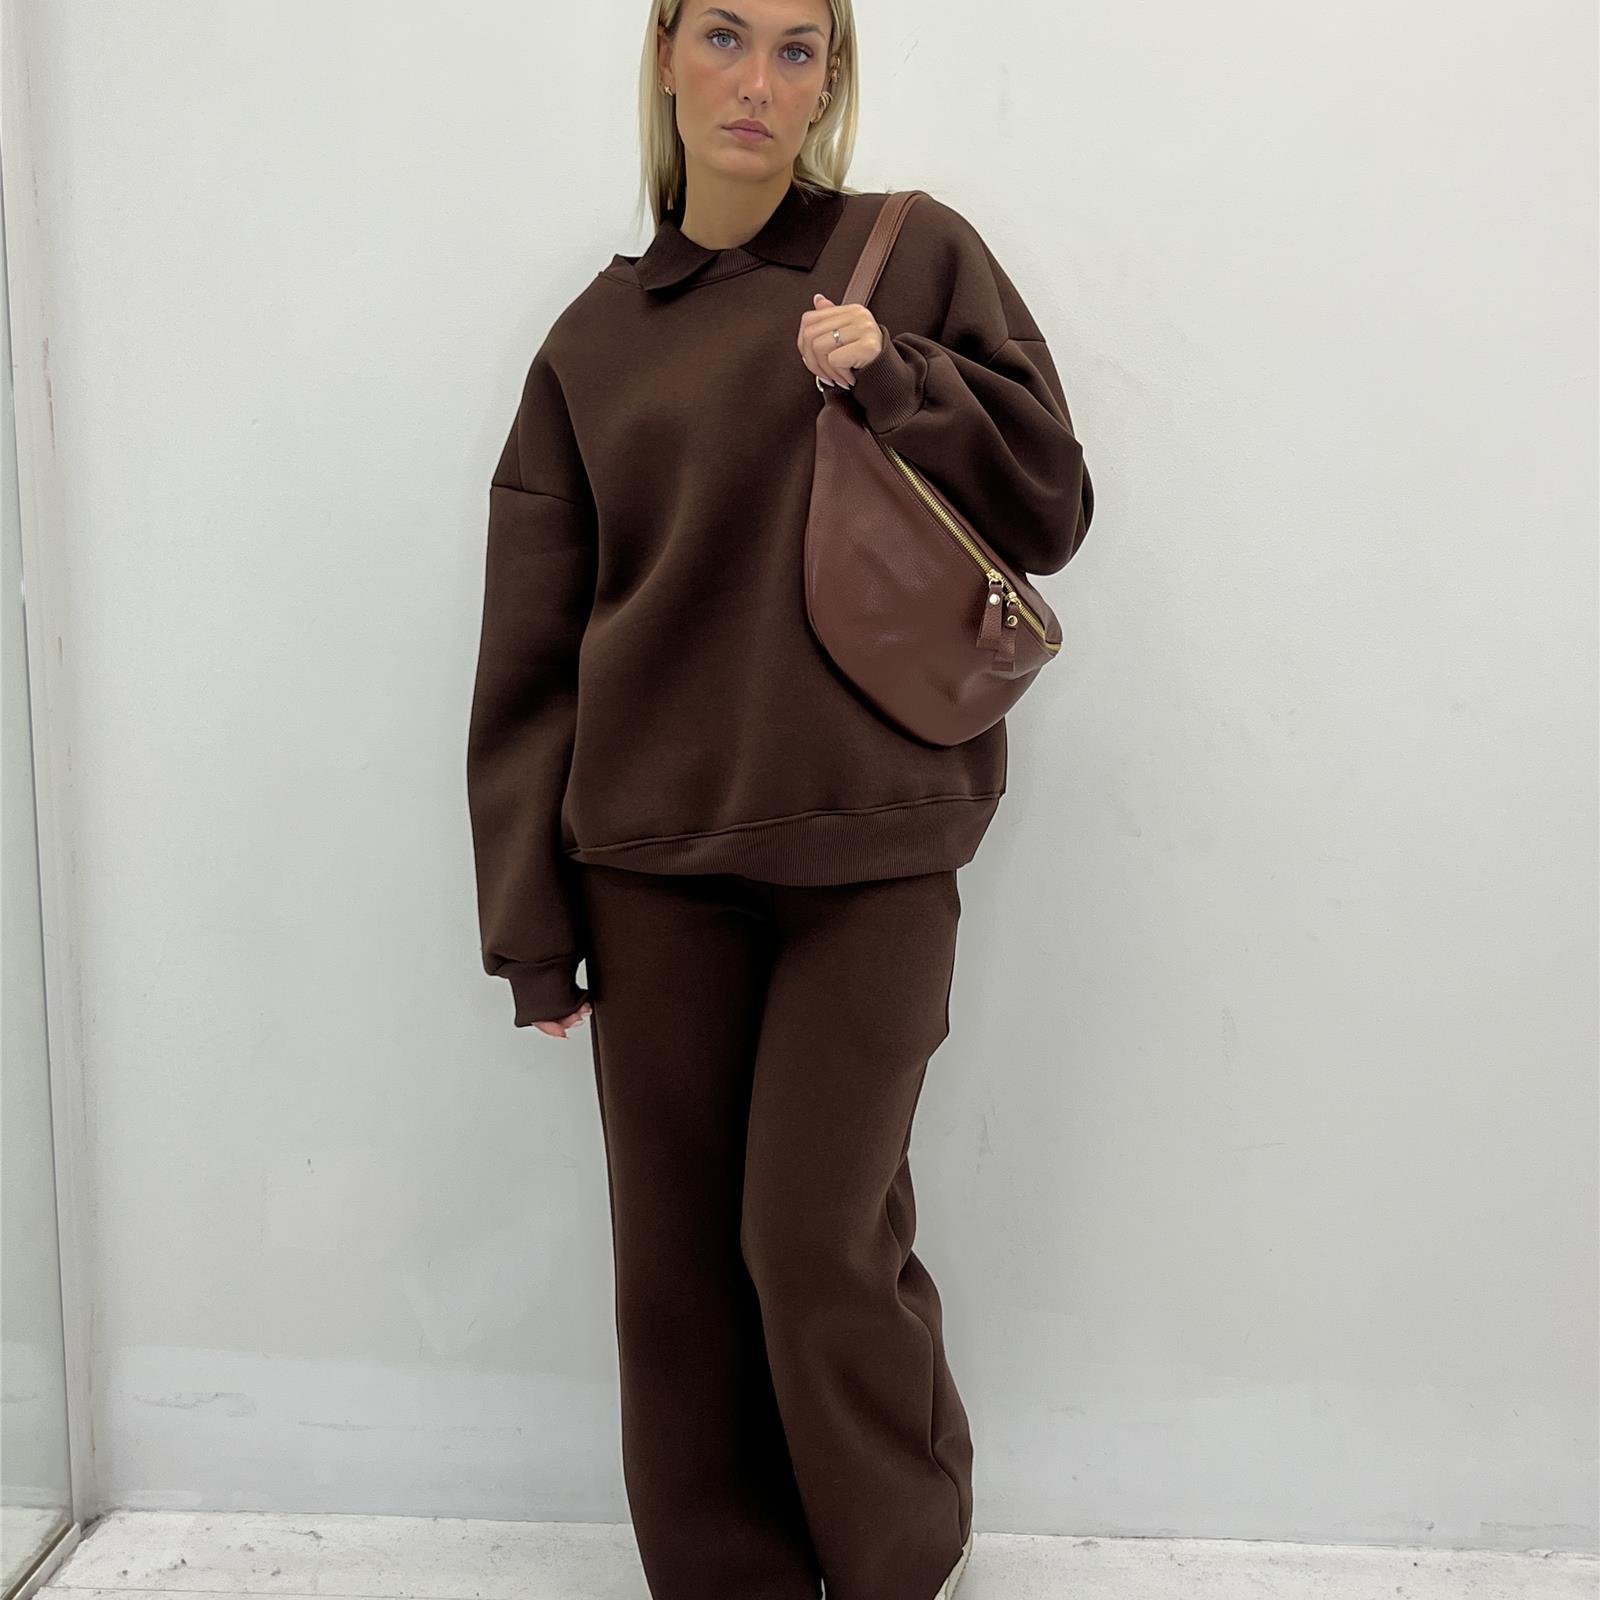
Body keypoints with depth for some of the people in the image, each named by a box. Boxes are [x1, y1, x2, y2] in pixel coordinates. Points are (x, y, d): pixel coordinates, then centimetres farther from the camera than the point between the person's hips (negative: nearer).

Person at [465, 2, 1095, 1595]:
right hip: (656, 853, 2)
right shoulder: (596, 341, 8)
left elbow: (1050, 509, 6)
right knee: (678, 1253, 7)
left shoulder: (917, 257, 5)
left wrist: (893, 375, -11)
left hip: (872, 844, -2)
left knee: (820, 1236, -1)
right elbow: (531, 649, 7)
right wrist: (532, 922, 5)